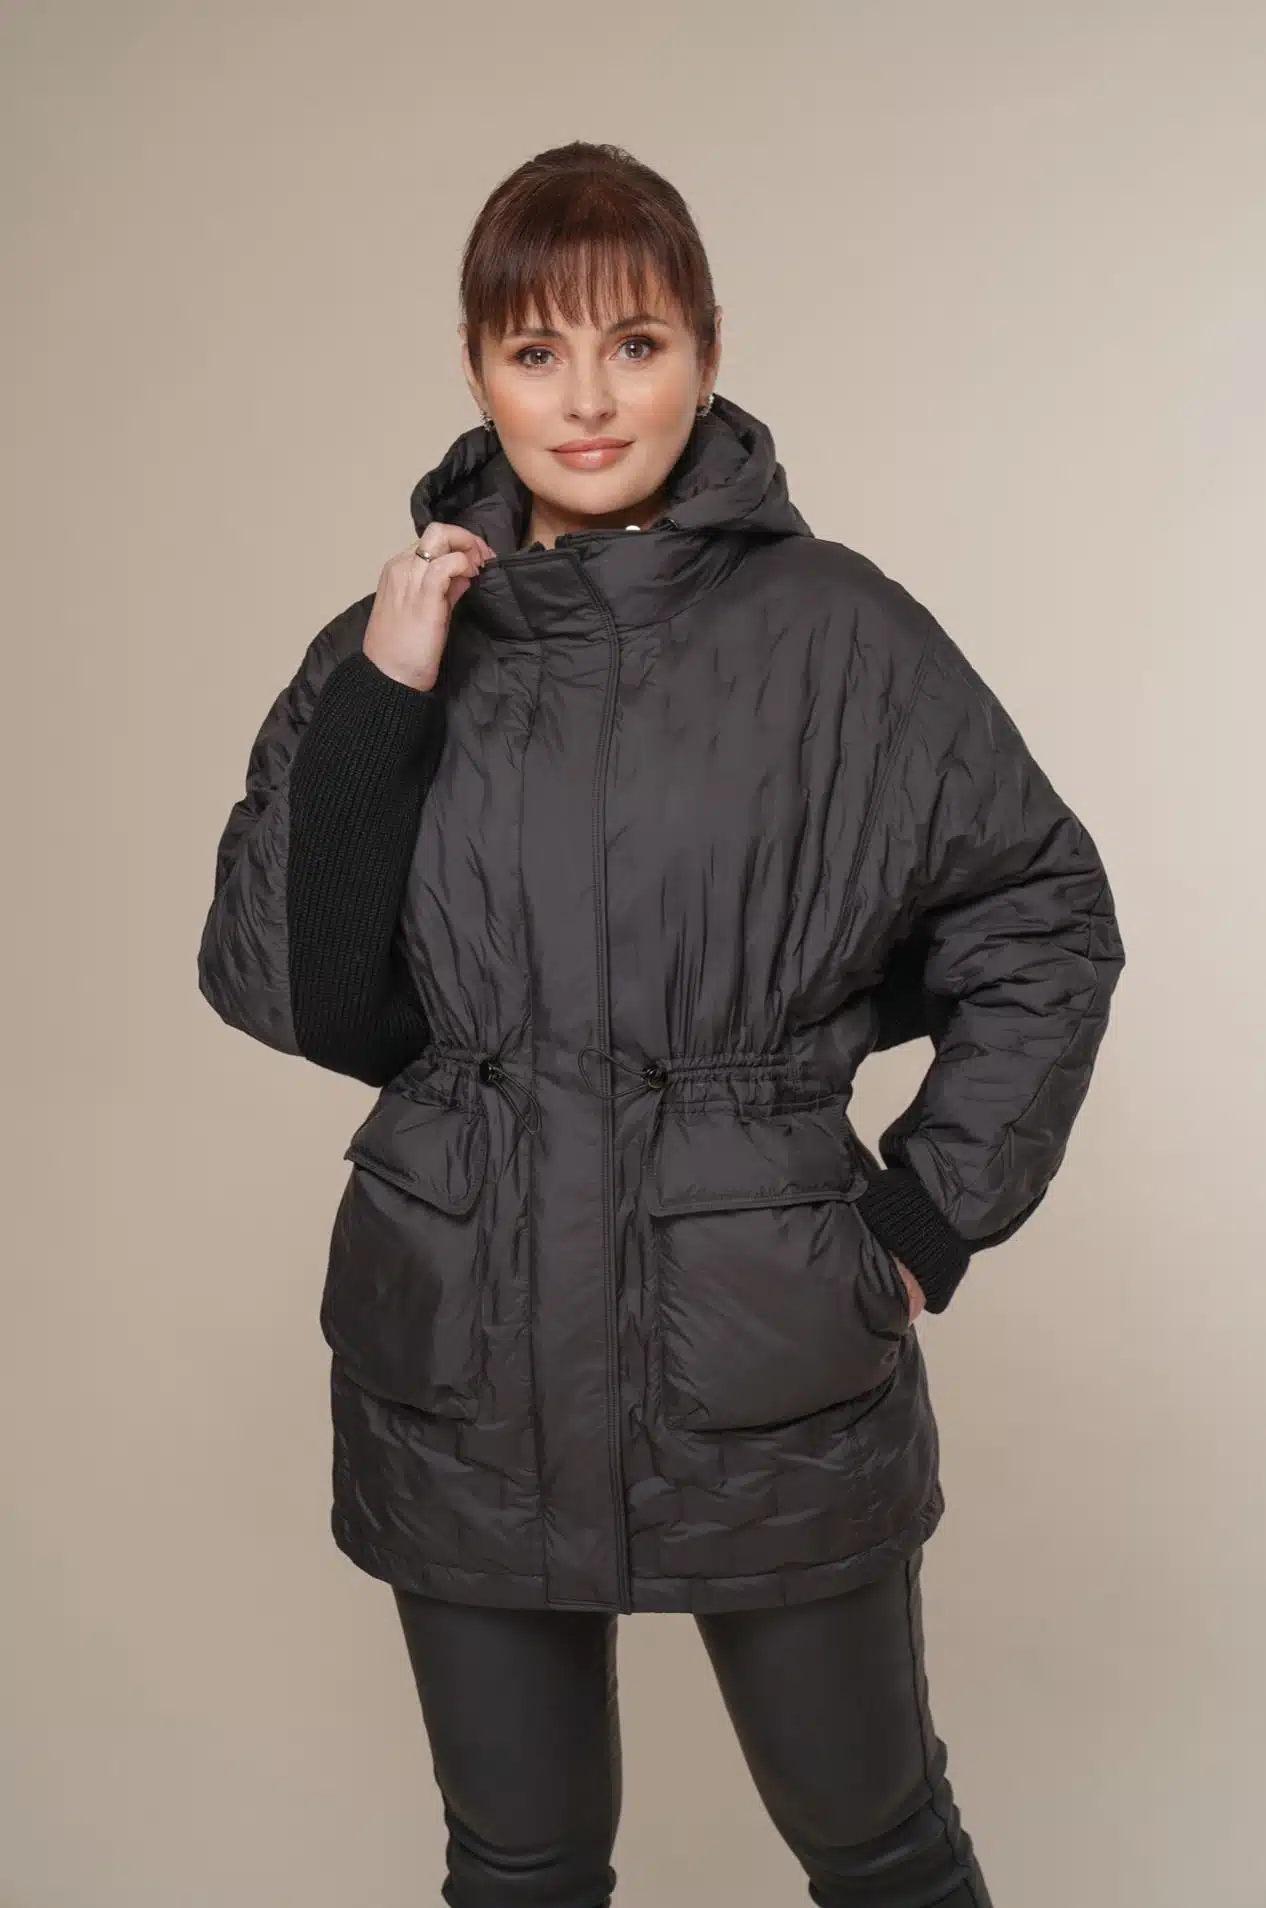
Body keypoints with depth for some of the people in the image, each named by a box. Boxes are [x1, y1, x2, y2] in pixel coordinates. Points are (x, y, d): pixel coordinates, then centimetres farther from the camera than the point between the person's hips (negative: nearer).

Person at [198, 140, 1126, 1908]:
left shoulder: (838, 633, -6)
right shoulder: (400, 641, 2)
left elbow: (1049, 928, 2)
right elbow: (286, 990, -4)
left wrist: (924, 1218, -2)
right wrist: (383, 700, -13)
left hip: (774, 1348, -2)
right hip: (468, 1359, 3)